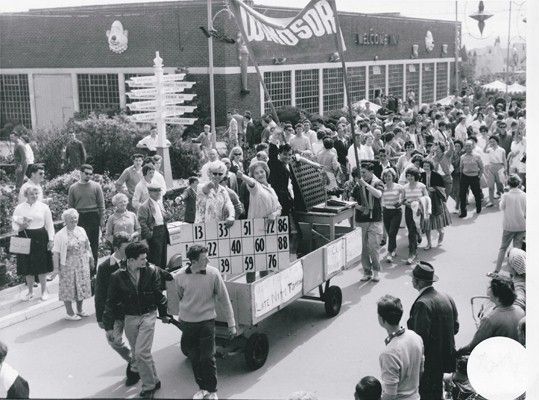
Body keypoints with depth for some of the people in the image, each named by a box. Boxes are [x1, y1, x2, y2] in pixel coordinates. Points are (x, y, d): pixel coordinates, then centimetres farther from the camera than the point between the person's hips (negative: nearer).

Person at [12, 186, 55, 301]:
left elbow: (49, 224, 4)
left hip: (40, 238, -1)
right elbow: (14, 225, 6)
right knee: (27, 267, 7)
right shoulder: (19, 208, 3)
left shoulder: (43, 207, 1)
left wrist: (51, 240, 0)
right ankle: (30, 291, 23)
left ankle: (44, 291, 19)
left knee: (41, 266, 4)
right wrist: (21, 227, -16)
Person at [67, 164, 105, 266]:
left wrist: (102, 220, -1)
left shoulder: (96, 186, 2)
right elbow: (70, 206, 8)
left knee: (93, 245, 3)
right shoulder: (73, 187, 5)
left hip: (93, 217, -1)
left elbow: (101, 205, 3)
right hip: (79, 218, 1)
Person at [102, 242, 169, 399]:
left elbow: (158, 295, 5)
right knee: (138, 354, 11)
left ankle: (149, 386, 5)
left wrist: (164, 314, 15)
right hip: (129, 318, 2)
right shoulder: (117, 277, -11)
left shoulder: (151, 271, -9)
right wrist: (109, 326, -2)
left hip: (148, 315, -2)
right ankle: (153, 381, 29)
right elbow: (110, 302, -3)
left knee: (141, 353, -12)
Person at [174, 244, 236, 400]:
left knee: (208, 358, -2)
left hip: (206, 321, -2)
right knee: (194, 358, 12)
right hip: (187, 323, 2)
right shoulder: (180, 277, -9)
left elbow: (224, 299, -5)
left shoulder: (213, 274, -13)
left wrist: (231, 324, -3)